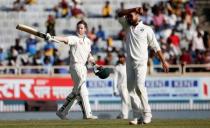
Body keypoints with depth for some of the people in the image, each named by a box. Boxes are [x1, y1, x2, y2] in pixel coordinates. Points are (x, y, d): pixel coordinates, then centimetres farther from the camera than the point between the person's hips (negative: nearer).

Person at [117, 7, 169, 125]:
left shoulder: (147, 29, 3)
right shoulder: (128, 26, 16)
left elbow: (155, 46, 4)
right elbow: (120, 14, 6)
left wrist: (163, 61, 2)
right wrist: (133, 9, -4)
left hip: (141, 62, -5)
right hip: (129, 62, 5)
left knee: (139, 86, -20)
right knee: (131, 89, -2)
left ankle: (147, 113, -12)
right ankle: (137, 116, -2)